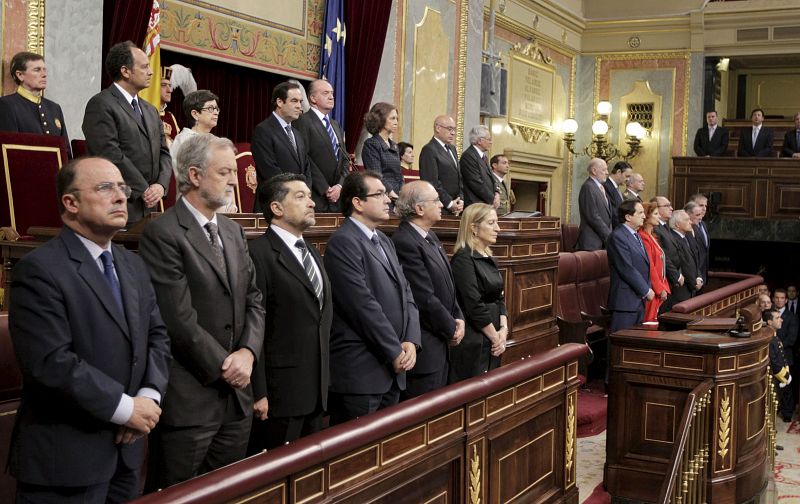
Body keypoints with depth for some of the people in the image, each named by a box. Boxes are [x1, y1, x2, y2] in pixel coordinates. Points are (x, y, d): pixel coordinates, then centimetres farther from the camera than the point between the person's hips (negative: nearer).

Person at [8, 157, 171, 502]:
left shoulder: (133, 265, 12)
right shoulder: (39, 270, -14)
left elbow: (157, 335, 12)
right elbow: (51, 362, -22)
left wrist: (149, 396, -6)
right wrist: (125, 408, -18)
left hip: (126, 448, 7)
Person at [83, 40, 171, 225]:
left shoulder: (150, 110, 19)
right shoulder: (100, 105, -7)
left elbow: (163, 153, 16)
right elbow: (110, 154, -15)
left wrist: (161, 185, -3)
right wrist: (144, 190, -13)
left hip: (147, 209, 7)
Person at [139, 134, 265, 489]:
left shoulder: (233, 231, 14)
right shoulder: (162, 233, -13)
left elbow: (253, 299, 12)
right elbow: (179, 318, -18)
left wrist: (247, 352, -5)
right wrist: (224, 365, -11)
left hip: (236, 393, 8)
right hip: (188, 397, -7)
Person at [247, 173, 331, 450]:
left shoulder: (311, 251, 15)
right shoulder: (259, 253, -12)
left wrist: (323, 379, 16)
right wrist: (258, 393, -18)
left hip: (316, 389, 8)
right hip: (279, 393, -8)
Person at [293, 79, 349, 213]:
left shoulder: (336, 125, 20)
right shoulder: (303, 121, -5)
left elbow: (345, 159, 17)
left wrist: (340, 185, -1)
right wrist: (325, 189, -14)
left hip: (337, 197, 7)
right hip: (314, 197, -7)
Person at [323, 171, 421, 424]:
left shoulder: (384, 241, 17)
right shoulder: (343, 242, -13)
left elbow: (406, 294, 12)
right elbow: (364, 305, -18)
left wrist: (411, 342, -3)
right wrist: (395, 352, -12)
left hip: (393, 369, 9)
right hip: (360, 372, -8)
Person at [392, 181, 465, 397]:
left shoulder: (430, 237, 10)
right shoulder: (405, 243, -21)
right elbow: (425, 298, -21)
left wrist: (458, 318, 4)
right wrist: (451, 329, -8)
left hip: (440, 343, 10)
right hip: (423, 348, -10)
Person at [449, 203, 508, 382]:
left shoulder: (488, 258, 12)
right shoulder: (464, 258, -14)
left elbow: (499, 298, 13)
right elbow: (474, 305, -18)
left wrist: (503, 329, -3)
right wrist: (495, 336, -10)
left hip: (492, 342, 8)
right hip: (472, 344, -8)